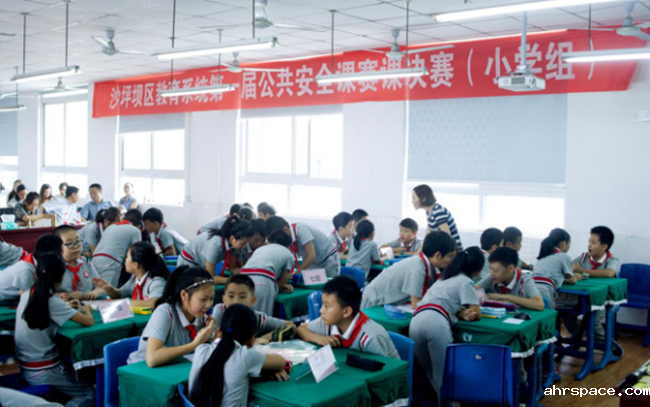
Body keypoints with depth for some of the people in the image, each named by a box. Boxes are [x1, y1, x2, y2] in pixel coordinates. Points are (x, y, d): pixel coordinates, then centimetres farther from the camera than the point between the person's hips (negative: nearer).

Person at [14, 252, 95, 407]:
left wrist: (66, 307, 17)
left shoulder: (26, 295, -2)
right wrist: (87, 310, 2)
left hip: (25, 368, 8)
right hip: (43, 372, -8)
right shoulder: (52, 302, -22)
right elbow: (89, 321, -18)